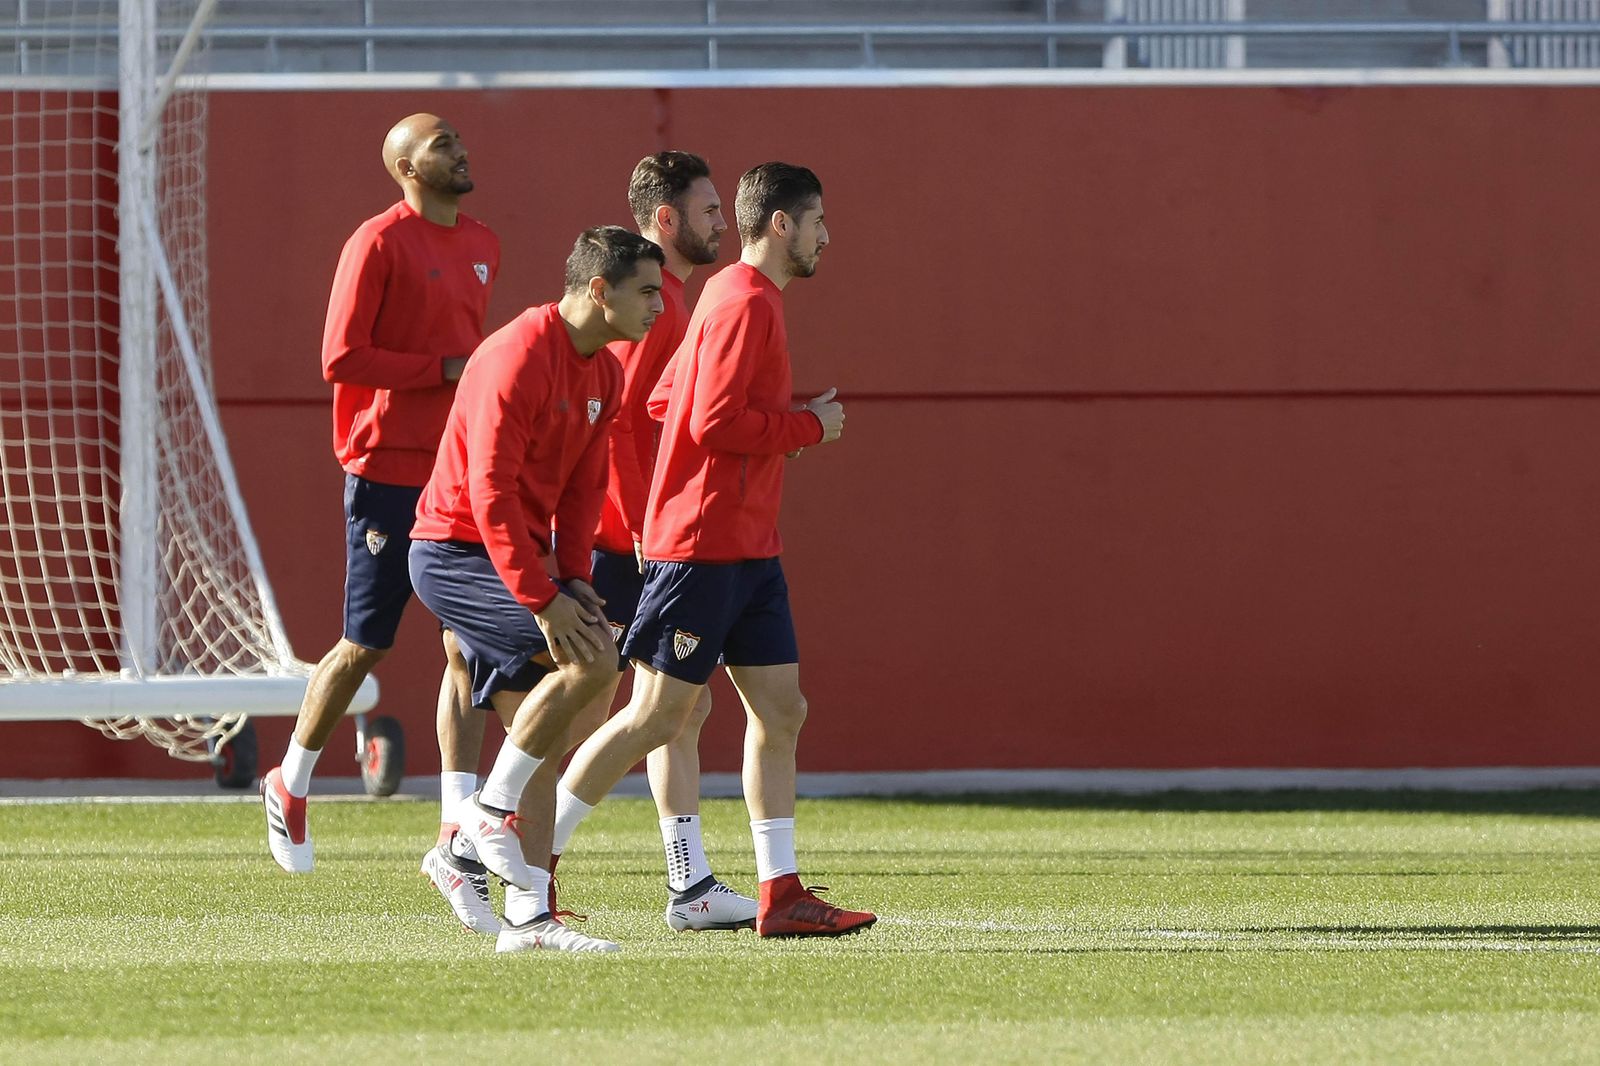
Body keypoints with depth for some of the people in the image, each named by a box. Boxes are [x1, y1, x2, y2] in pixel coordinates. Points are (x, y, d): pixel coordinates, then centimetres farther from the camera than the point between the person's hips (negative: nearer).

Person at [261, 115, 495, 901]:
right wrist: (445, 369, -17)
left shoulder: (481, 246, 13)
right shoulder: (380, 243, -10)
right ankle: (290, 787, 21)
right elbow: (341, 358, -15)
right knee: (366, 645, 0)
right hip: (388, 474, -7)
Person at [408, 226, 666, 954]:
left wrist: (573, 576, -3)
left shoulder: (604, 374, 9)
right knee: (591, 657, -24)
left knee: (538, 734, 5)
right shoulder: (520, 356, -20)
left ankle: (528, 917, 7)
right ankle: (488, 817, -13)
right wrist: (542, 600, -25)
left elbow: (582, 486, 13)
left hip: (519, 555, 10)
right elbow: (491, 490, -24)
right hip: (457, 553, -10)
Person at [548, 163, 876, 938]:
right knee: (658, 714, -6)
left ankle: (780, 893, 5)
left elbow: (667, 399, 22)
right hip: (705, 546, -10)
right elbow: (716, 422, -23)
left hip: (749, 551, 10)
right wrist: (810, 425, -11)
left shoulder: (741, 298, 17)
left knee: (780, 711, 5)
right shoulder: (744, 303, -14)